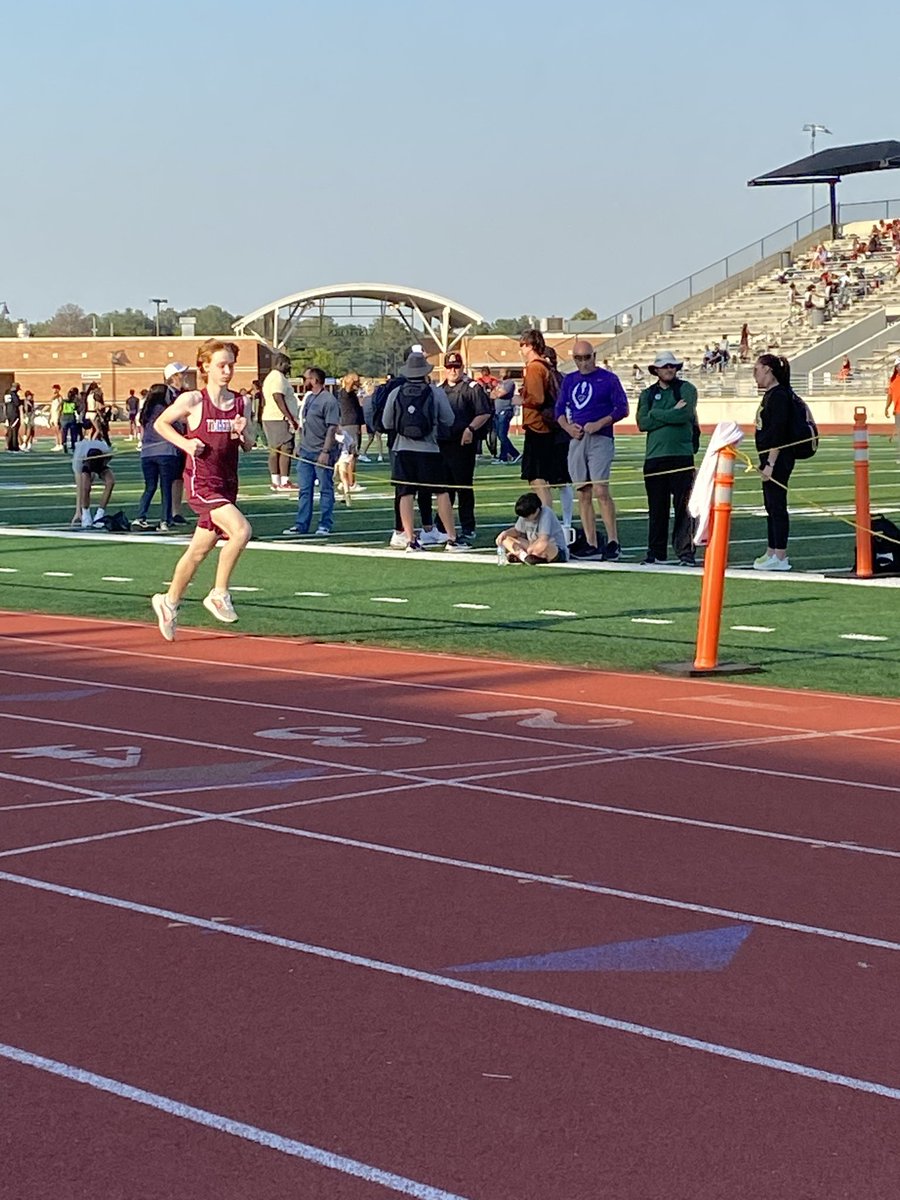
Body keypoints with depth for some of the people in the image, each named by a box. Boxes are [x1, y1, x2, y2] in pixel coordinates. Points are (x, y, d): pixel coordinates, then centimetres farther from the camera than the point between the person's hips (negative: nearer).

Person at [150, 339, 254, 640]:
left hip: (227, 485, 6)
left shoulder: (240, 403, 5)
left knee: (199, 550, 15)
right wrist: (185, 443, -10)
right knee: (241, 530, -26)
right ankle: (219, 594, -11)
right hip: (201, 483, -6)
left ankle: (169, 601, 34)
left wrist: (244, 432, -9)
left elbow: (249, 446, 13)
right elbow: (160, 423, 4)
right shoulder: (193, 400, -8)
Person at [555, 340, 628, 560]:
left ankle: (613, 542, -14)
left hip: (600, 439, -6)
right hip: (576, 440, 6)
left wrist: (599, 424, -14)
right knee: (583, 494, 5)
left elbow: (622, 408, -3)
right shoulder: (569, 380, 16)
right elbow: (559, 409, 20)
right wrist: (568, 427, 0)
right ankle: (590, 544, 8)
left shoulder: (608, 379, 1)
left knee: (600, 490, -16)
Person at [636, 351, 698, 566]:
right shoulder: (647, 394, 14)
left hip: (682, 456, -3)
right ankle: (656, 553, 13)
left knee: (683, 507, -5)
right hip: (654, 457, 3)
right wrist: (672, 413, -4)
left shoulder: (686, 389, 6)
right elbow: (642, 423, -1)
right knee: (656, 509, 6)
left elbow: (685, 415, -11)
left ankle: (685, 552, -2)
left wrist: (656, 414, -3)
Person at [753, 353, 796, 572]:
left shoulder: (779, 396, -16)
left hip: (778, 459, -11)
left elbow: (778, 433, -21)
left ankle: (780, 557, -5)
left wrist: (770, 464, -23)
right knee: (771, 506, 14)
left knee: (777, 505, -7)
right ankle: (771, 552, 21)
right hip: (769, 458, 11)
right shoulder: (770, 395, 15)